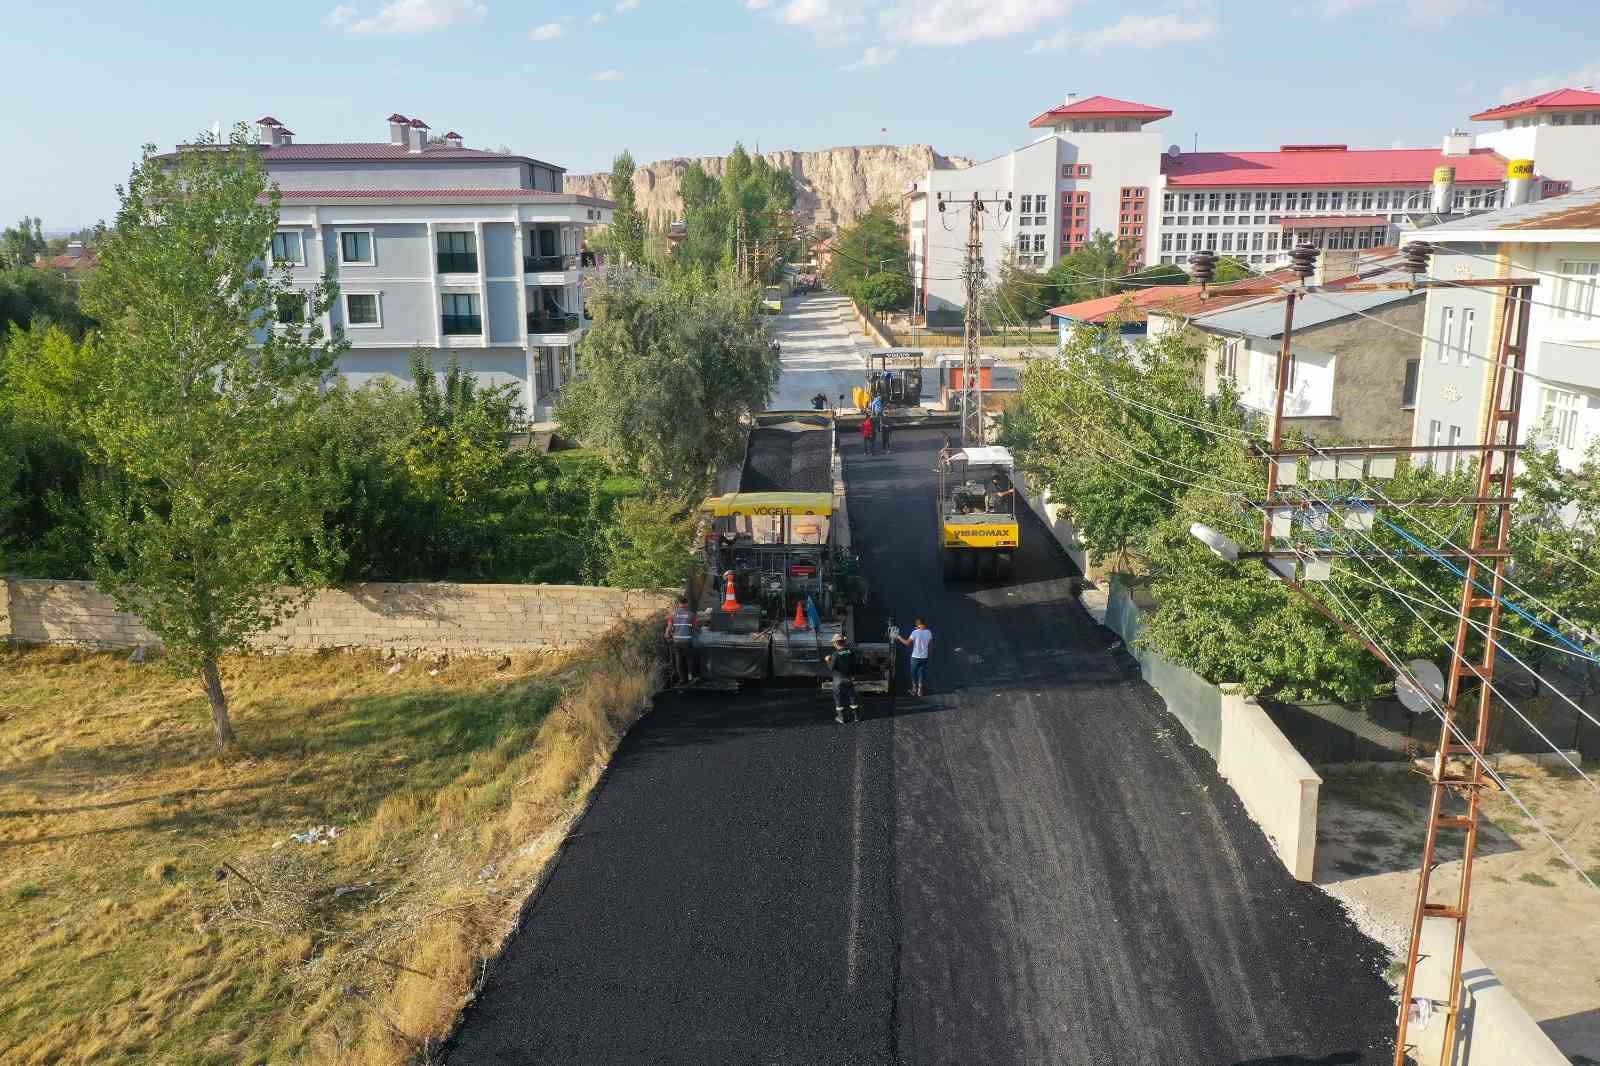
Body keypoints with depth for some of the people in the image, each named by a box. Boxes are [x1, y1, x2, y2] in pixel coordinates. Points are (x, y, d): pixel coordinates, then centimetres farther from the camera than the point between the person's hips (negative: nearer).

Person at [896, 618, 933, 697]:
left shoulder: (915, 632, -14)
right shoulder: (929, 632, -2)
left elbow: (907, 643, -11)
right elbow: (931, 645, 7)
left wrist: (899, 638, 1)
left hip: (915, 657, -3)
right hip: (924, 657, 4)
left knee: (914, 673, 12)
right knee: (922, 673, 10)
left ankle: (914, 689, 16)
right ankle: (920, 690, 12)